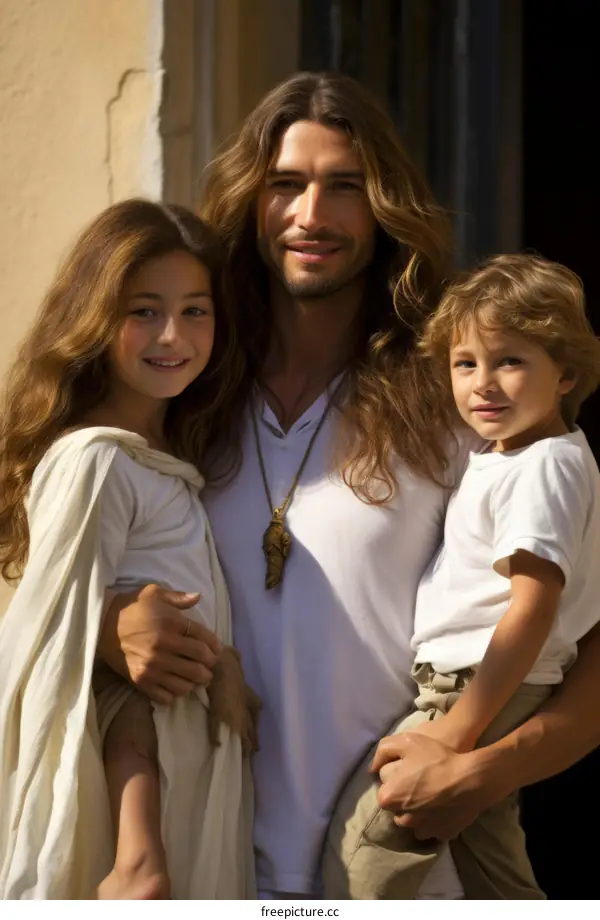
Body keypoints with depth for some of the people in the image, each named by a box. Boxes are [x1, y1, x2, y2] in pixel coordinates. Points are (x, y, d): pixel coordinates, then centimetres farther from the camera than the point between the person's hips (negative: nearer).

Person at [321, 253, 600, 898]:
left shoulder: (545, 466, -18)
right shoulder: (498, 456, 14)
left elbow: (535, 603, -25)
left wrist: (459, 726, -26)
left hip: (484, 692, -11)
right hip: (484, 691, 11)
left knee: (364, 833, -11)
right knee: (495, 868, 19)